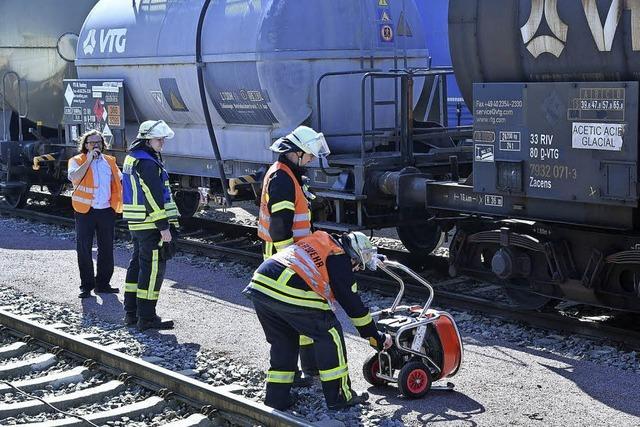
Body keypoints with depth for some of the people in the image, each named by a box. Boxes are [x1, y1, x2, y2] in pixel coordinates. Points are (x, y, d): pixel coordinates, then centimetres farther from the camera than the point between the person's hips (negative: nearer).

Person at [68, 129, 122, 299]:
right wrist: (89, 160, -19)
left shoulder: (109, 161, 12)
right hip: (86, 211, -4)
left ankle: (103, 283, 21)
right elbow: (74, 177, -21)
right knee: (84, 249, -1)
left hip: (107, 210, 4)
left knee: (106, 249, 10)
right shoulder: (77, 161, -1)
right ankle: (86, 285, 7)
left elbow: (120, 180, 22)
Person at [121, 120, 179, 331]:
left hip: (137, 224, 11)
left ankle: (131, 312, 24)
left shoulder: (132, 159, 15)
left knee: (137, 264, 17)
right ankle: (146, 318, -2)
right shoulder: (147, 163, -18)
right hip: (151, 226, -10)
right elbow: (153, 198, -22)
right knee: (152, 269, -5)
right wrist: (164, 226, -20)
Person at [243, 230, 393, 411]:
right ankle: (339, 396, 16)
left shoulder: (317, 240, 29)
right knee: (329, 333, 10)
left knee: (283, 342, 25)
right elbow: (354, 305, 13)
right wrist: (377, 338, 23)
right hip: (289, 294, -8)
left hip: (258, 285, 8)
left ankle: (276, 399, 26)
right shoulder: (340, 260, 8)